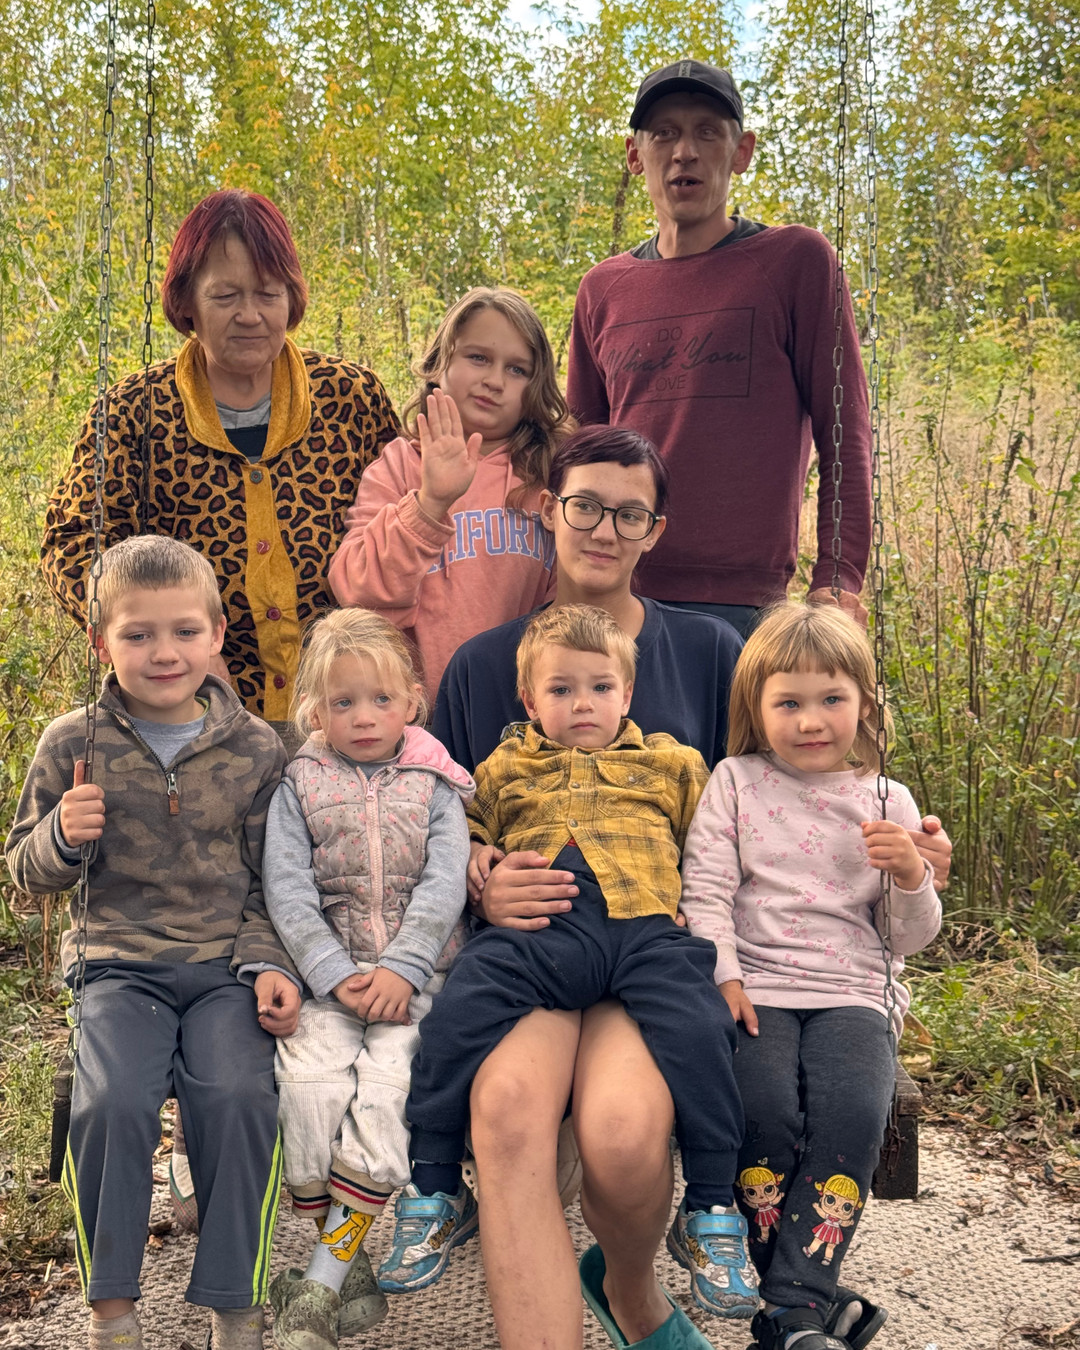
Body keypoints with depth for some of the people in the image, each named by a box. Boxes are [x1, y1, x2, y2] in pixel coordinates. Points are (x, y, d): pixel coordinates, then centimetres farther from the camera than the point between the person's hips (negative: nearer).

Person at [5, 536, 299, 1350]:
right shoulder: (72, 744, 4)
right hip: (118, 964, 0)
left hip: (227, 967, 0)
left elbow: (273, 879, 8)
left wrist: (269, 963, -8)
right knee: (111, 1101, -25)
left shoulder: (255, 749, 4)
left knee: (239, 1095, -25)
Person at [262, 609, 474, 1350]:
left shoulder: (433, 786, 10)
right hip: (329, 976, 1)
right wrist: (336, 976, -12)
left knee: (386, 1086, -24)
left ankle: (318, 1287, -16)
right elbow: (288, 892, 0)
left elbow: (443, 886, -1)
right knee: (310, 1080, -24)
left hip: (418, 976, -1)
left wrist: (400, 970, -14)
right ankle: (351, 1272, -8)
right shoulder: (299, 789, 10)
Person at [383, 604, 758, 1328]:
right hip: (539, 930, 1)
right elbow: (467, 831, 38)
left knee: (698, 1032, -27)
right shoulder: (505, 770, 28)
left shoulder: (671, 763, 26)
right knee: (458, 1013, -24)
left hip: (646, 926, 0)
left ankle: (711, 1212, -7)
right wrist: (476, 861, 16)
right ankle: (433, 1191, -6)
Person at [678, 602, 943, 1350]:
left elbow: (910, 937, 14)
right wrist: (721, 975, -12)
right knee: (764, 1108, -28)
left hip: (853, 993, 1)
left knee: (852, 1111, -28)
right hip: (755, 989, -1)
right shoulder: (736, 783, 9)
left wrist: (912, 878, -7)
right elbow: (705, 890, 2)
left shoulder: (888, 803, 13)